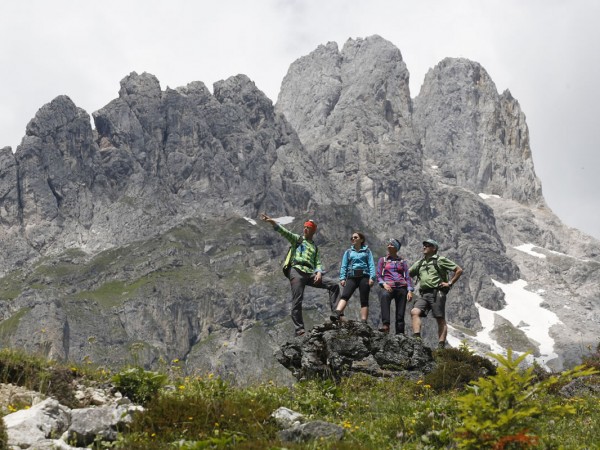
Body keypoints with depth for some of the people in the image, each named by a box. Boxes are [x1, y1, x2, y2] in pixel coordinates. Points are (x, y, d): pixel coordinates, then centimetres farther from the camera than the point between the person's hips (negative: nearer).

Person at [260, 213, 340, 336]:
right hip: (297, 271, -4)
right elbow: (285, 232, -1)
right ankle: (299, 329, -10)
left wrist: (319, 272, -5)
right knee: (297, 301, -11)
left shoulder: (315, 247, 26)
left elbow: (318, 262, 18)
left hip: (311, 274, 4)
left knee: (334, 285, -9)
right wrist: (272, 222, -17)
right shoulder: (297, 239, 15)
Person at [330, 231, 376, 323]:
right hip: (352, 277, 1)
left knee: (364, 300, -4)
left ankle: (363, 322, -9)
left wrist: (372, 277, -8)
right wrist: (342, 278, 0)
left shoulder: (367, 251, 14)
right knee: (345, 295, -20)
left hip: (364, 276, -1)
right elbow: (344, 266, 13)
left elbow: (371, 265, 6)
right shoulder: (348, 252, 20)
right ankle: (337, 314, -39)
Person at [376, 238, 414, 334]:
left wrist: (410, 290, 2)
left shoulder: (402, 261, 19)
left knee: (400, 313, -4)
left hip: (401, 287, 3)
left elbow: (407, 277, 15)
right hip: (388, 286, -3)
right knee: (384, 296, -38)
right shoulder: (382, 260, 17)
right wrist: (384, 284, -10)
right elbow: (378, 276, 11)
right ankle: (386, 325, -48)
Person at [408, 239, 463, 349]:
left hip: (437, 293, -5)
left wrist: (450, 283, -3)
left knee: (440, 319, -6)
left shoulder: (440, 260, 5)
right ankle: (417, 338, -26)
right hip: (424, 295, 5)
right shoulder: (420, 263, 22)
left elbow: (459, 270, 3)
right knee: (414, 312, -18)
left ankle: (441, 346, -9)